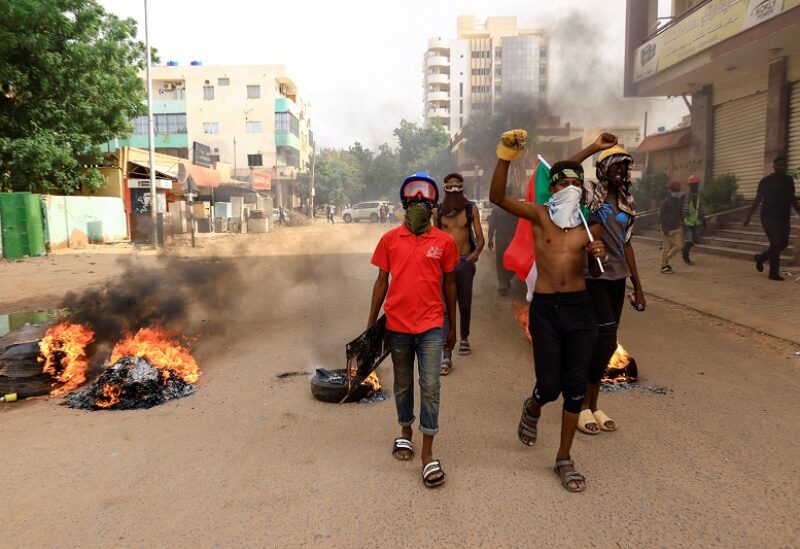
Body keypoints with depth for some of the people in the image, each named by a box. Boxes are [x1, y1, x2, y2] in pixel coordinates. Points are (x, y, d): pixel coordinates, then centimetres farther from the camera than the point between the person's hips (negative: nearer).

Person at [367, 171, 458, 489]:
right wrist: (371, 324, 6)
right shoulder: (389, 240, 0)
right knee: (402, 385, 16)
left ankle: (428, 454, 9)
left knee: (430, 387, -3)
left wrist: (452, 327, 11)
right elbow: (381, 282, 5)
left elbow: (449, 284, 7)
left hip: (431, 326, -1)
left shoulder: (445, 241, -1)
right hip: (397, 325, 1)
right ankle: (405, 433, 38)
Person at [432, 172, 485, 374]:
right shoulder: (438, 211, 2)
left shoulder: (471, 209, 0)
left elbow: (480, 237, -4)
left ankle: (464, 338, 41)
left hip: (465, 262, 1)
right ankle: (447, 357, -9)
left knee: (465, 305, 15)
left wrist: (476, 252, -24)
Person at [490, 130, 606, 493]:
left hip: (580, 307, 3)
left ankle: (564, 459, 23)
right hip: (545, 308, -3)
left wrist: (598, 256, -4)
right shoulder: (540, 215, 0)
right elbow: (497, 197, -16)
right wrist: (506, 156, -27)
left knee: (575, 388, 5)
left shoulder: (590, 227, 8)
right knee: (549, 387, -3)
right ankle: (532, 410, 37)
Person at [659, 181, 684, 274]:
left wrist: (682, 225, 13)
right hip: (667, 229, -6)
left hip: (677, 228, 6)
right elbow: (662, 216, -12)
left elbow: (681, 215, 17)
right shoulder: (665, 202, -10)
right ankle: (664, 267, 11)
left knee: (679, 245, 3)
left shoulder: (680, 201, 9)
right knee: (666, 248, 1)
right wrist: (664, 229, -16)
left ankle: (666, 260, 21)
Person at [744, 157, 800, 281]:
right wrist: (748, 216, -8)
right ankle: (774, 273, -3)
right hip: (769, 217, -6)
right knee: (776, 243, -12)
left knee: (783, 243, 6)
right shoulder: (766, 181, -4)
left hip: (783, 218, 6)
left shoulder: (789, 180, 11)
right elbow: (758, 199, -3)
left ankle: (760, 257, 31)